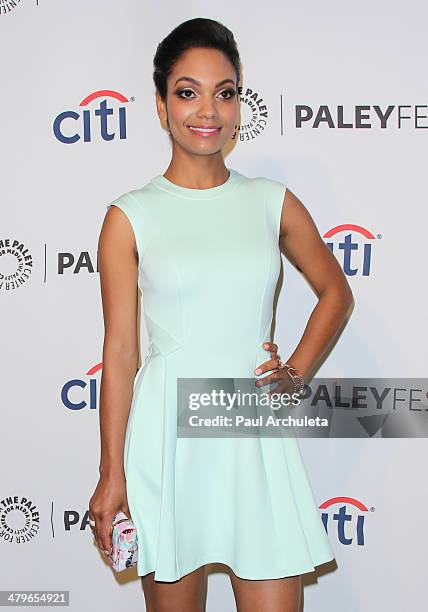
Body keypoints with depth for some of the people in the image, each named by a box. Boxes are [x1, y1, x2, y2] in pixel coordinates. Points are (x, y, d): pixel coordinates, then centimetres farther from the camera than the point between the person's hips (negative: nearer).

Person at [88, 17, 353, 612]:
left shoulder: (274, 202, 5)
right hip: (167, 429, -1)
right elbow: (119, 349, -3)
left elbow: (336, 293, 19)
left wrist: (296, 371, 6)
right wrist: (112, 473, -3)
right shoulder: (130, 217, -2)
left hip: (254, 430, 2)